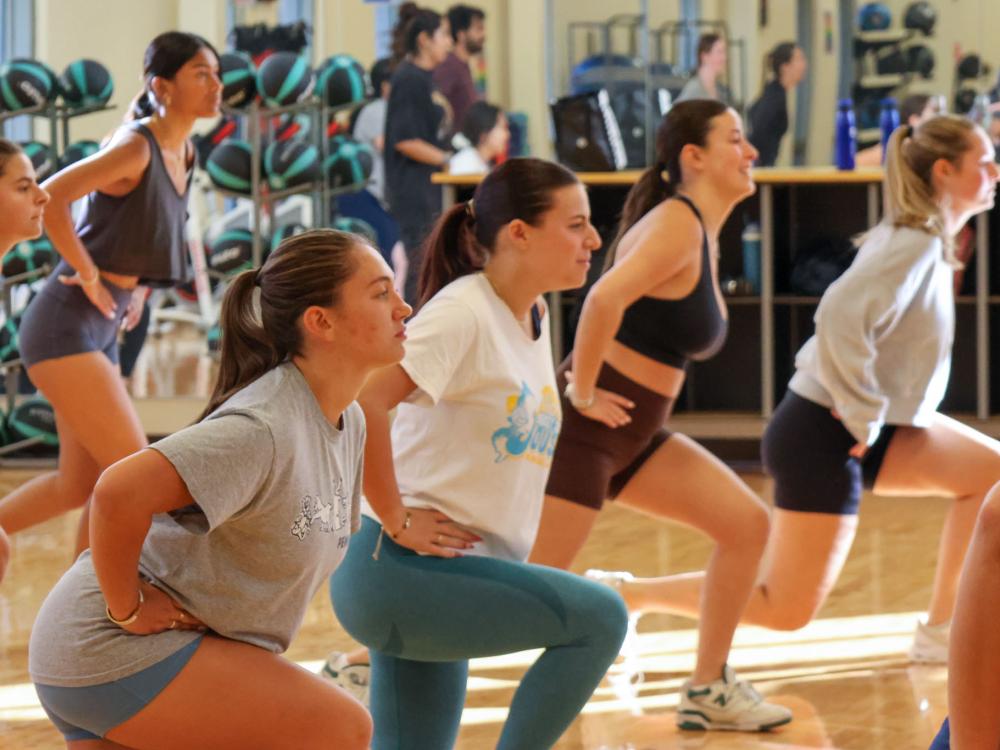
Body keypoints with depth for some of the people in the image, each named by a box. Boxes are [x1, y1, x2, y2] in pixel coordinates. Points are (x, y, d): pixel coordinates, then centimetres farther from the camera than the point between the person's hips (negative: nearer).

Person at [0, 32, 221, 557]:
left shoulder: (183, 154, 9)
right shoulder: (136, 147, -17)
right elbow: (50, 197, -28)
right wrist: (90, 276, -20)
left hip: (103, 331, 9)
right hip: (67, 323, -9)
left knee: (78, 485, 11)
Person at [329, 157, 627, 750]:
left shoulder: (535, 317, 12)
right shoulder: (463, 313, -15)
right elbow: (362, 400, -27)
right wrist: (397, 520, -21)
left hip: (457, 577, 9)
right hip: (402, 568, -9)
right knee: (599, 618, -19)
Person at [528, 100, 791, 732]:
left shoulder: (705, 235, 13)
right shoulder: (677, 224, -16)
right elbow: (606, 297, -32)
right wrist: (583, 391, -23)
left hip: (634, 431, 9)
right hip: (586, 425, -9)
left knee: (747, 524, 5)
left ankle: (708, 691, 13)